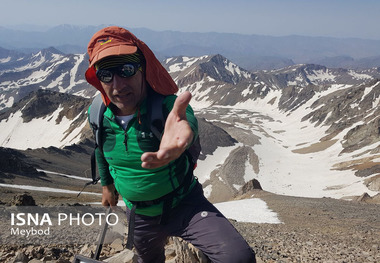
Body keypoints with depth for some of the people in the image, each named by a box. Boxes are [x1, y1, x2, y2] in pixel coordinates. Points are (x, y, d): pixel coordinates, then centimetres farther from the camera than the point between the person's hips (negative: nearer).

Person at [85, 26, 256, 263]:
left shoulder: (167, 105, -28)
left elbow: (188, 120, -54)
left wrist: (182, 129, -78)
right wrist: (107, 184, 25)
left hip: (184, 204, -4)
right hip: (139, 215, 5)